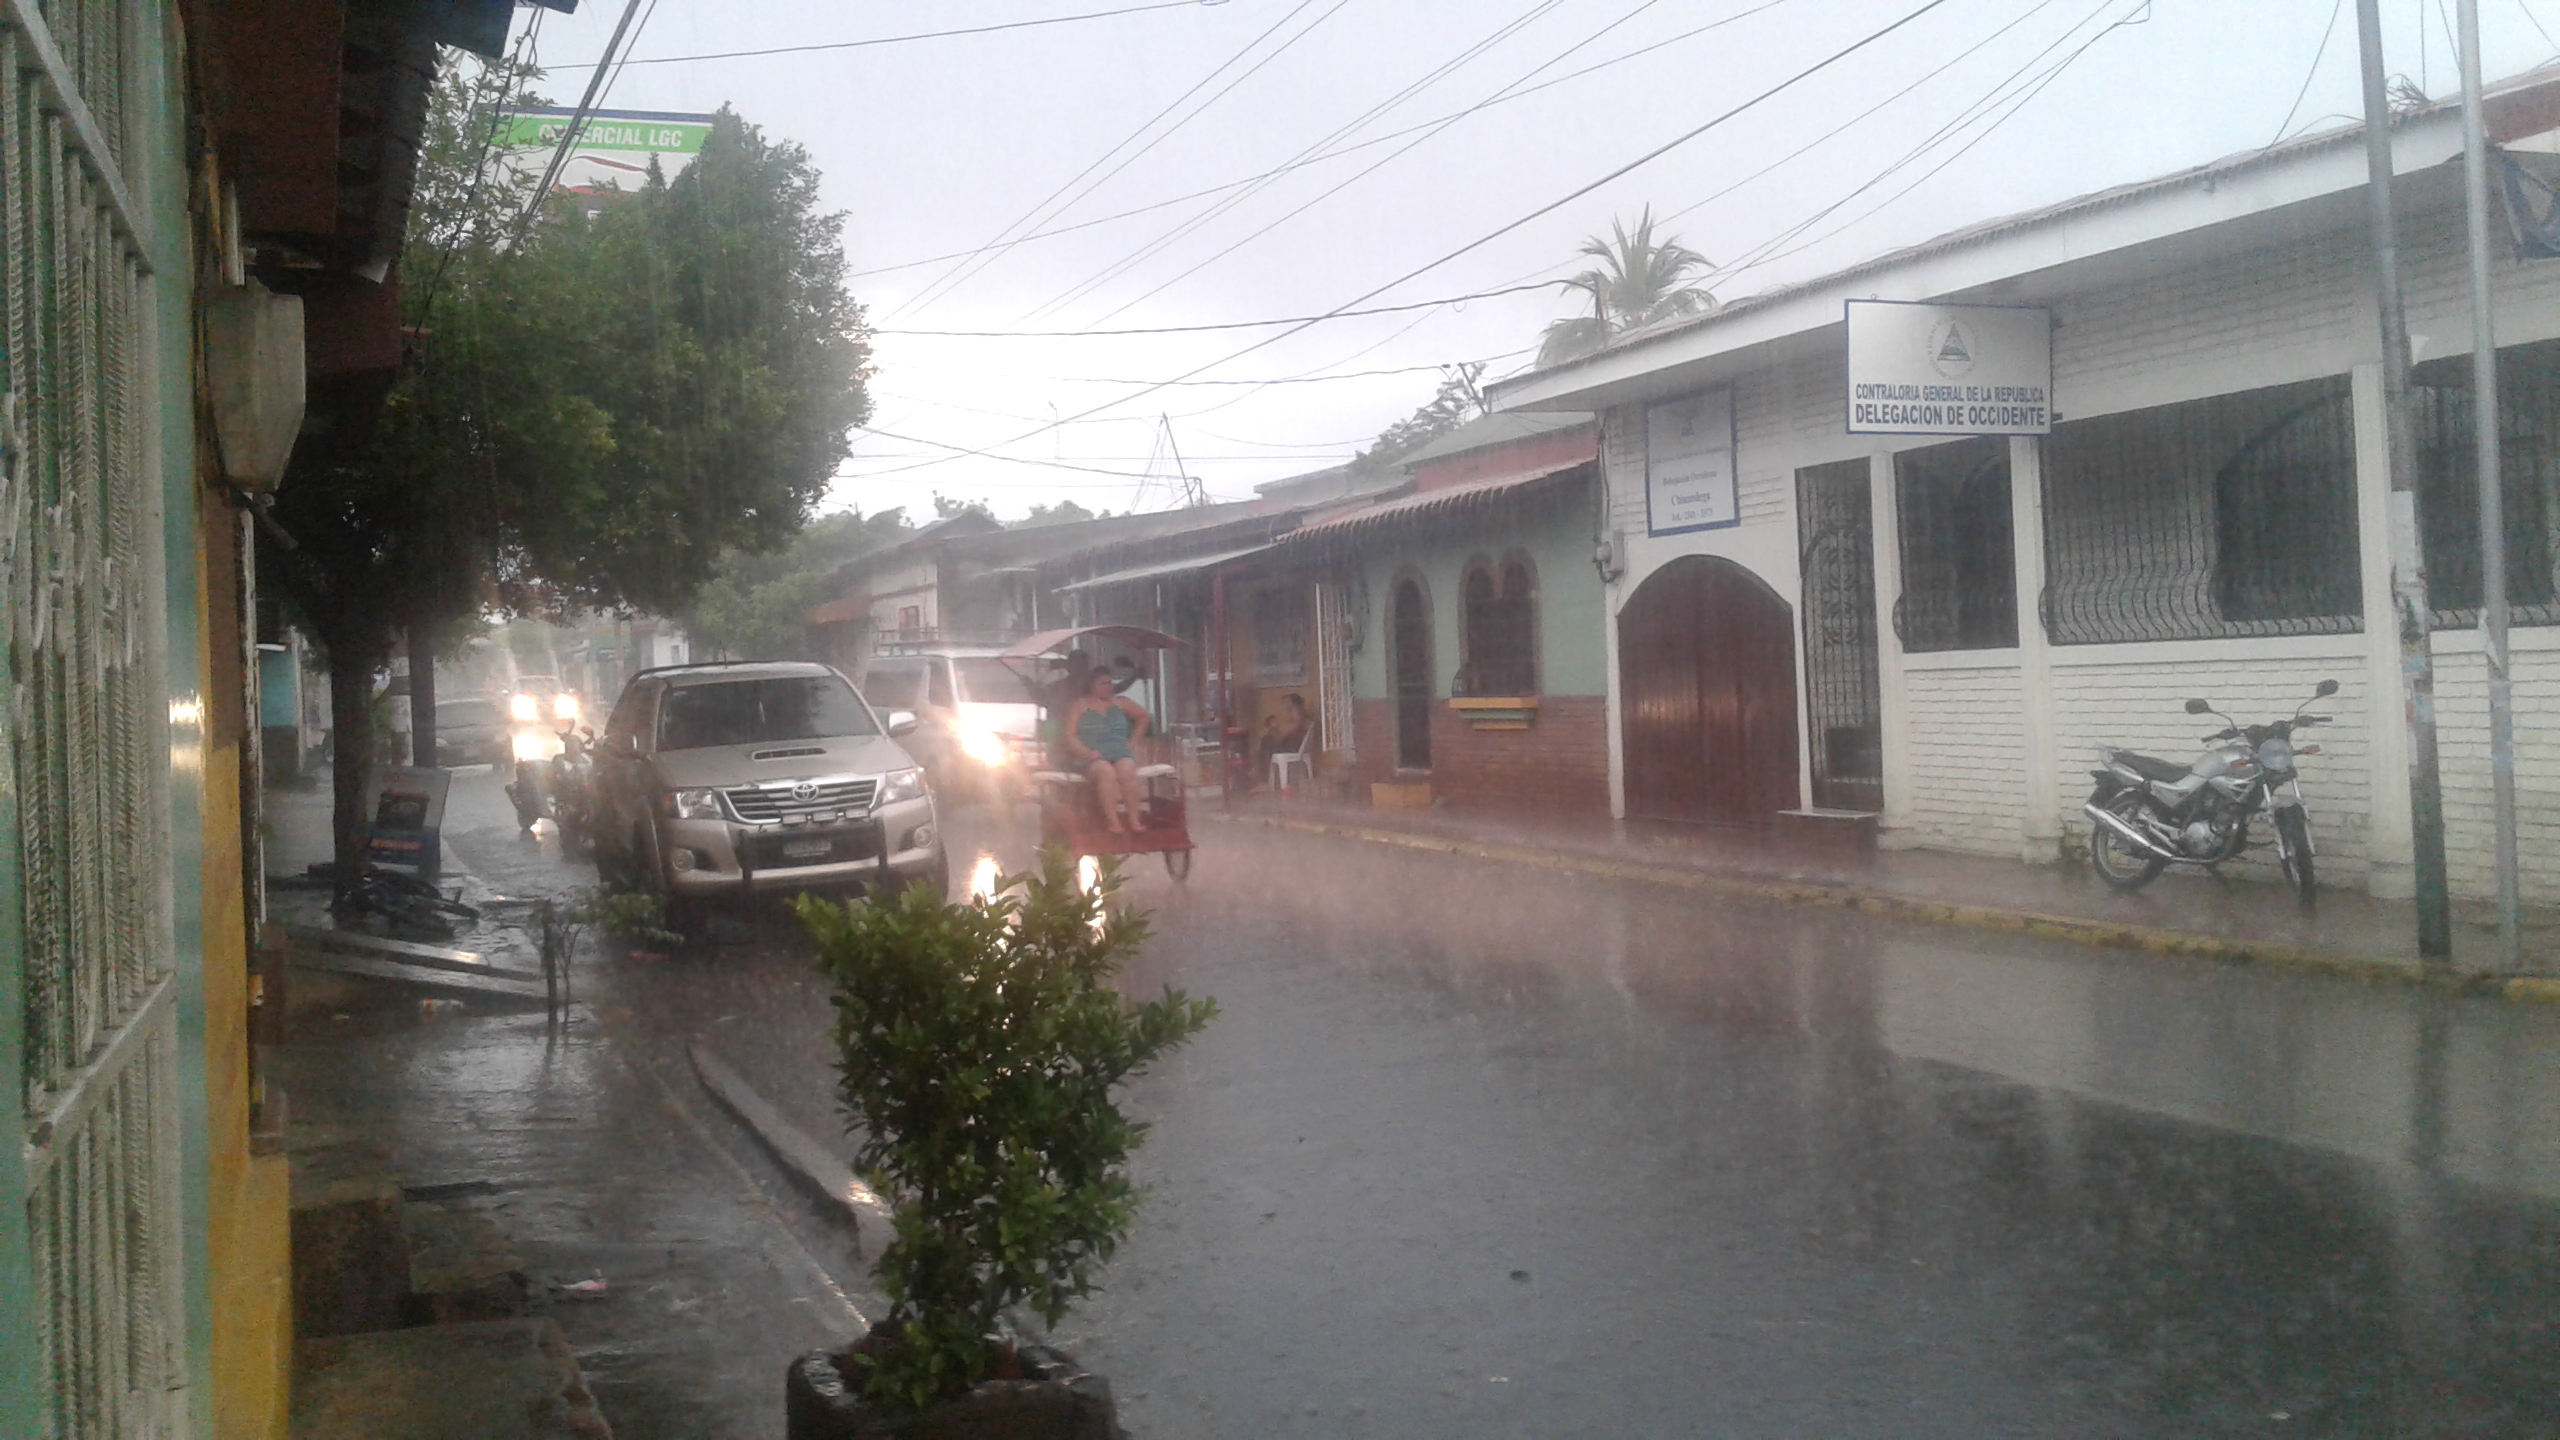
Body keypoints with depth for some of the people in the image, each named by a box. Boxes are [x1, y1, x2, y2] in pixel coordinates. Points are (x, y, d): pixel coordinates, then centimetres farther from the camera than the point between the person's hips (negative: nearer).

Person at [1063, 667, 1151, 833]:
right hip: (1093, 756, -2)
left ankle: (1134, 819, -32)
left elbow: (1143, 715, 30)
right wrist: (1086, 753, -14)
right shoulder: (1080, 705, 10)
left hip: (1120, 752, 2)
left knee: (1127, 771, -34)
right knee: (1106, 771, -37)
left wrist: (1132, 741, 18)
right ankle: (1113, 822, -38)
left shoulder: (1119, 702, 20)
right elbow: (1069, 736, 2)